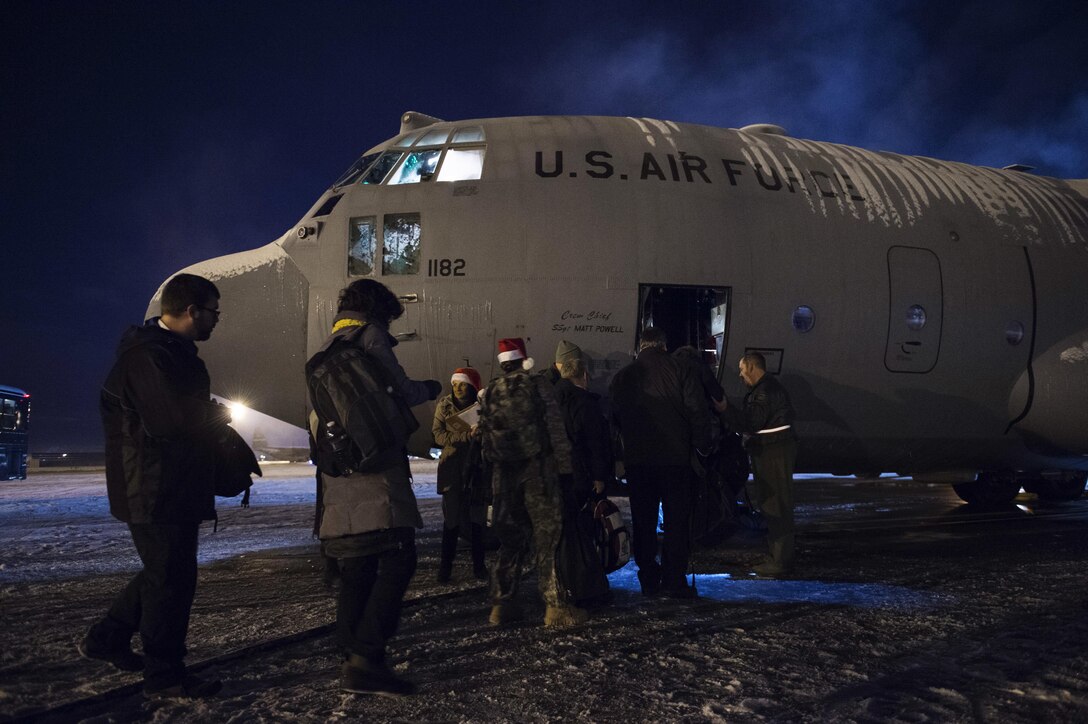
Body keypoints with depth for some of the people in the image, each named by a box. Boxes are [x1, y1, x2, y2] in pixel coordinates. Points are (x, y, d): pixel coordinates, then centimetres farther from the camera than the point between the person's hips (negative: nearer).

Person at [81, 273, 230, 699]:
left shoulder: (173, 352, 14)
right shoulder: (146, 356, -20)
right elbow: (171, 421, -29)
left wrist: (212, 417, -1)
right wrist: (217, 416, -12)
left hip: (176, 488, 11)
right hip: (156, 491, -11)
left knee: (166, 571, 21)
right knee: (171, 578, -2)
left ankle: (106, 639, 33)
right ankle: (165, 677, 10)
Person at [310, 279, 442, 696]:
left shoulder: (326, 349, 22)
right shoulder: (370, 337, -3)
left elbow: (316, 418, 27)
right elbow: (400, 392, -5)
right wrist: (429, 389, 14)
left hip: (337, 474, 9)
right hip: (375, 471, -9)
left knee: (357, 568, 10)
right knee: (398, 561, -10)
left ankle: (352, 660, 11)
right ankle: (365, 661, -17)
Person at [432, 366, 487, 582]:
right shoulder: (445, 405, 1)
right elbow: (439, 435, -7)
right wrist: (467, 436, -19)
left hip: (477, 468, 1)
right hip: (452, 469, -1)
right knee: (452, 516, -1)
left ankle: (478, 565, 13)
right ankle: (446, 565, 8)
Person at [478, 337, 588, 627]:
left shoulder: (489, 392, 8)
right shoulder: (537, 385, -4)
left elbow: (485, 435, 10)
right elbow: (555, 427, -7)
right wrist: (565, 463, -3)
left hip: (504, 473, 4)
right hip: (538, 469, -4)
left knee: (510, 538, 12)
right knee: (547, 536, -1)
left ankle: (502, 604, 14)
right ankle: (555, 606, -2)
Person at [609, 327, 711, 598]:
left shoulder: (622, 376, 4)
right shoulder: (679, 372, -5)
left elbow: (614, 419, 11)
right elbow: (698, 411, -9)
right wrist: (702, 445, 2)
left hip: (637, 461, 3)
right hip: (675, 458, -2)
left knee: (643, 522, 12)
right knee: (677, 520, 5)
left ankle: (648, 580, 16)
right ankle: (674, 580, 4)